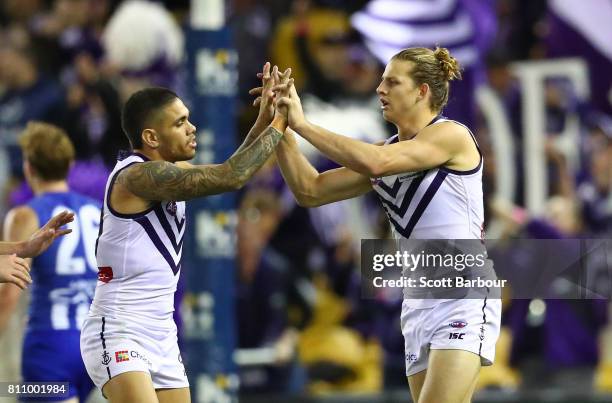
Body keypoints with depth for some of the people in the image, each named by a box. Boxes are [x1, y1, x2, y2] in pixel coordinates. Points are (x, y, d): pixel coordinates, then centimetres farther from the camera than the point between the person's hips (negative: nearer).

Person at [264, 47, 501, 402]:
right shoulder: (388, 153, 14)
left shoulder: (451, 135, -8)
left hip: (463, 297, -8)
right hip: (420, 305, 8)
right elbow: (310, 191, 12)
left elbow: (374, 162, -23)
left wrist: (302, 124, -17)